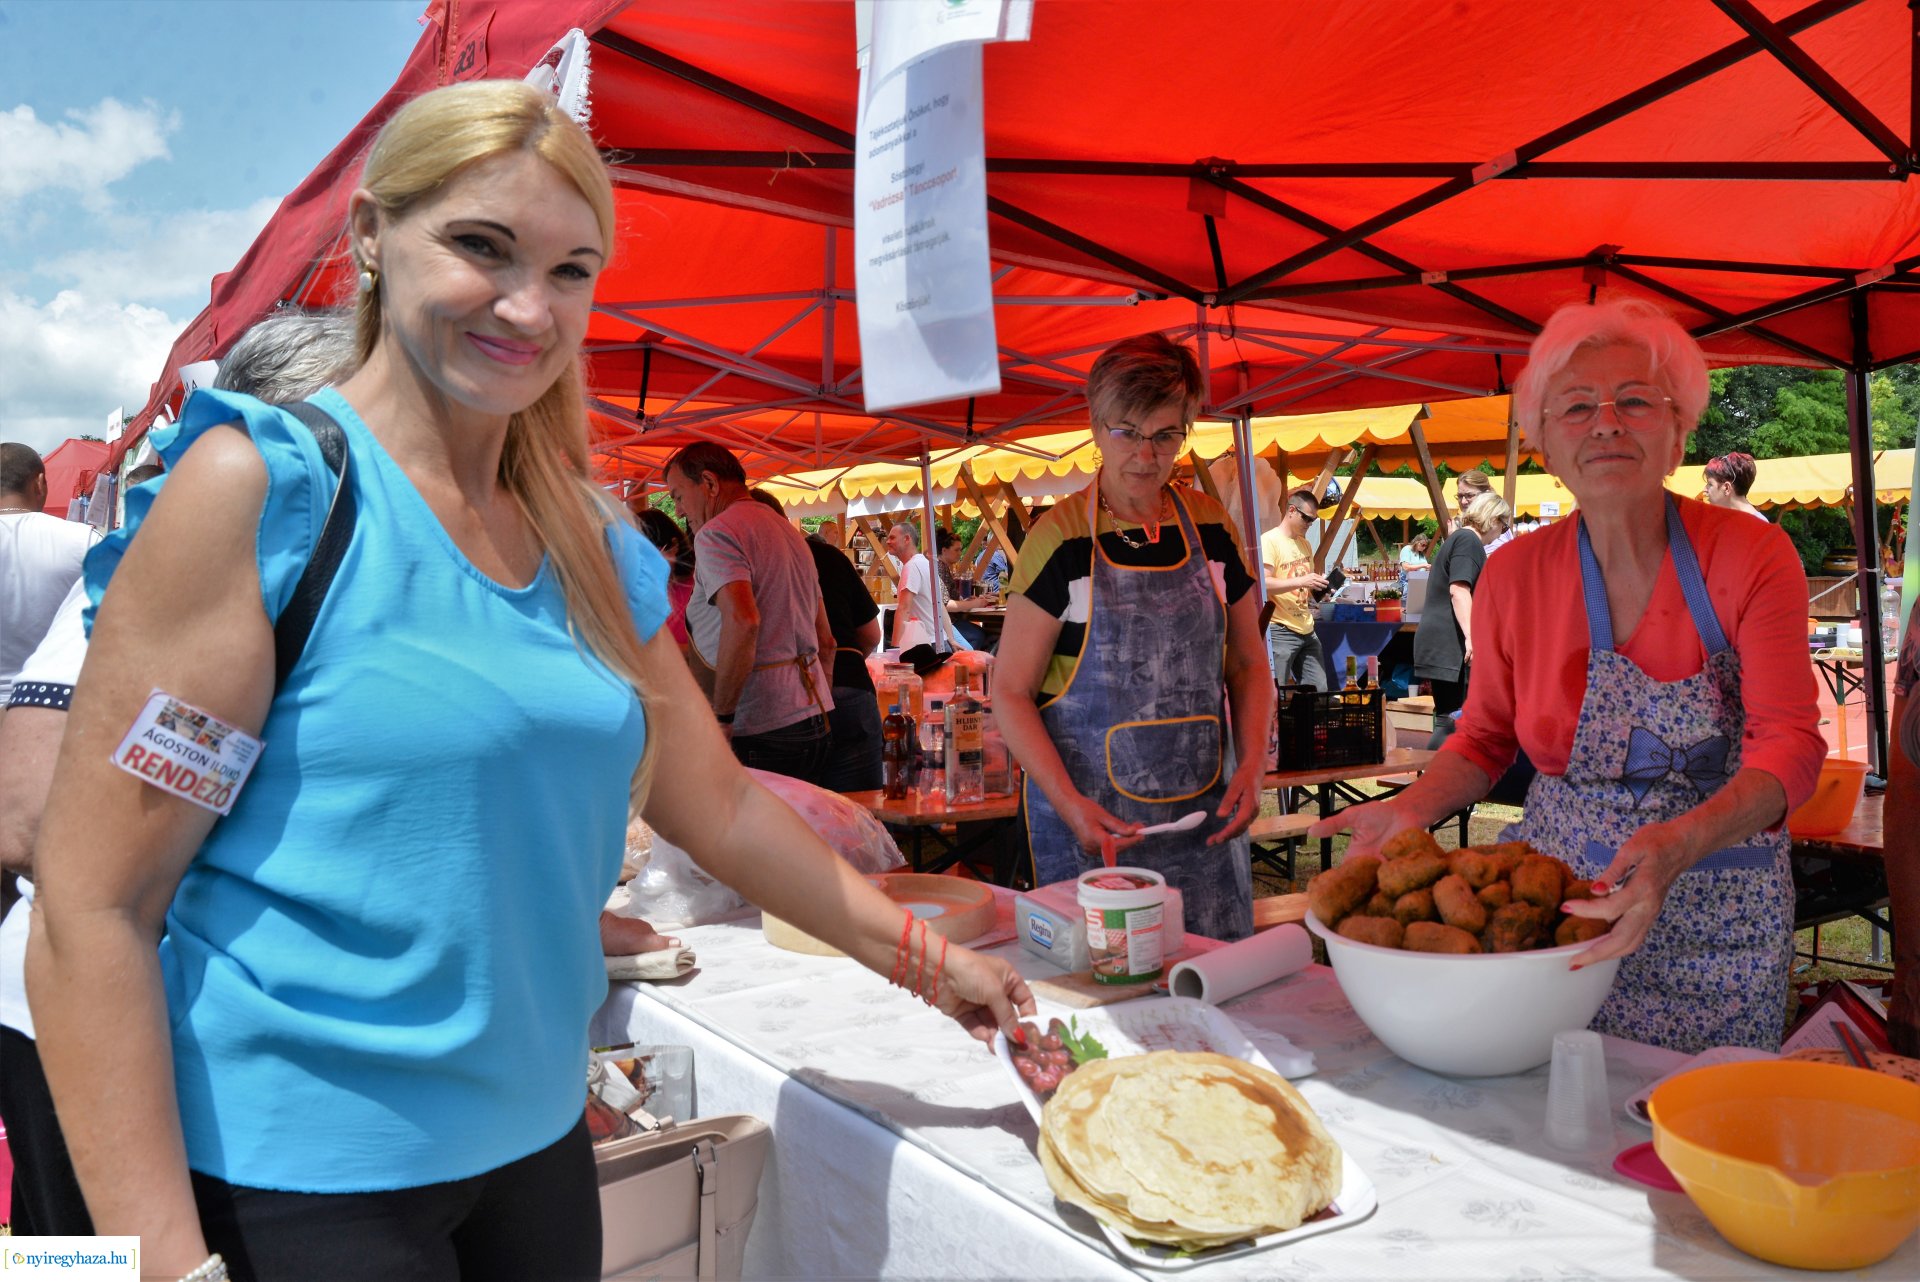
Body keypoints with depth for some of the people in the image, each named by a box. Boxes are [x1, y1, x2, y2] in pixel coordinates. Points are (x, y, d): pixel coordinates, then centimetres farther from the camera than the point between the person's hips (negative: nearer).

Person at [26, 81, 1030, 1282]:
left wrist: (926, 958, 10)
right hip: (299, 1177, -5)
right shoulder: (267, 486, -14)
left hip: (536, 1142, 6)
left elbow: (721, 806, 11)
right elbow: (90, 912, -15)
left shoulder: (594, 550, 4)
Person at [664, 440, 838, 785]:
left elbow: (743, 622, -24)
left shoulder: (717, 532, -7)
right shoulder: (789, 532, 22)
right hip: (815, 721, 9)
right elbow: (826, 641, 24)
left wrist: (722, 718, -18)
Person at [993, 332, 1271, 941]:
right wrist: (1070, 804, -18)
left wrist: (1252, 766, -3)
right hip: (1092, 814, -3)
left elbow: (1248, 665, 13)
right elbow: (1011, 690, -6)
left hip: (1204, 810, 4)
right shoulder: (1061, 539, -7)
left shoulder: (1210, 528, 5)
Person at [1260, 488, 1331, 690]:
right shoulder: (1268, 541, -8)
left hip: (1307, 630, 8)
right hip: (1280, 631, -8)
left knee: (1320, 690, 4)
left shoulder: (1304, 544, 17)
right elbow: (1262, 584, -19)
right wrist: (1300, 581, -26)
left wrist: (1318, 586, 4)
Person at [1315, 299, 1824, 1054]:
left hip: (1716, 918, -1)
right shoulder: (1513, 577, -4)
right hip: (1559, 891, 1)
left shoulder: (1752, 558, -9)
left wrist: (1679, 843, -33)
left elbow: (1788, 743, -15)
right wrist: (1416, 807, -12)